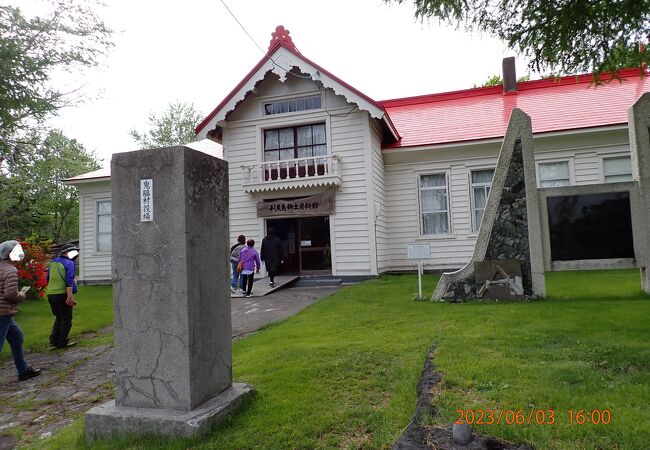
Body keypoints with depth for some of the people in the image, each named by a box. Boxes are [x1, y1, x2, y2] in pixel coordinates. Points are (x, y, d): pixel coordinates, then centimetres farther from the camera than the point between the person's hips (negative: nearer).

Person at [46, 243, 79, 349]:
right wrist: (70, 297, -23)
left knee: (59, 317, 22)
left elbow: (48, 279, 22)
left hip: (50, 294, 7)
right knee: (67, 319, 5)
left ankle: (54, 339, 20)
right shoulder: (69, 263, -10)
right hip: (62, 294, -7)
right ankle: (62, 342, 8)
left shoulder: (53, 262, 14)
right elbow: (69, 281, -19)